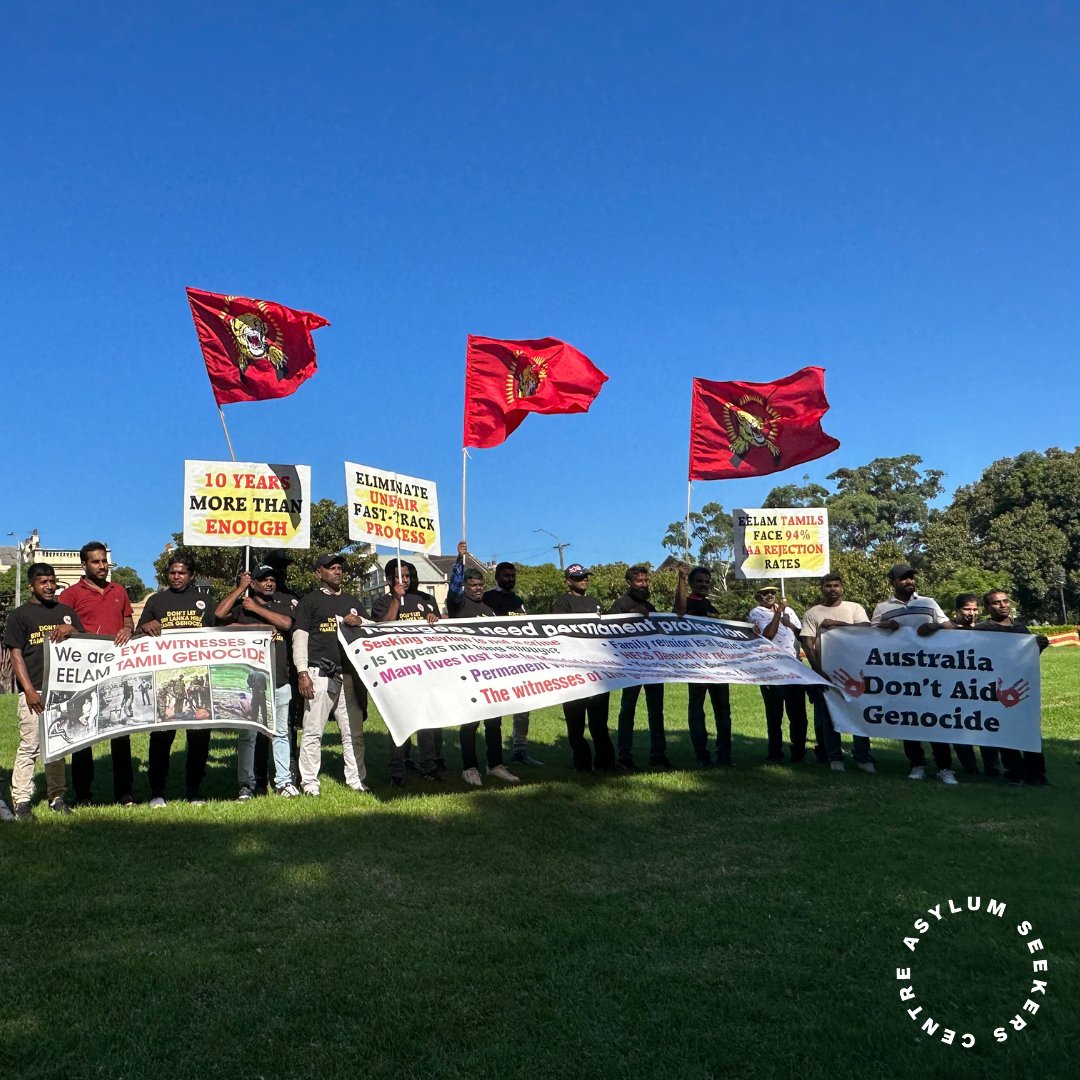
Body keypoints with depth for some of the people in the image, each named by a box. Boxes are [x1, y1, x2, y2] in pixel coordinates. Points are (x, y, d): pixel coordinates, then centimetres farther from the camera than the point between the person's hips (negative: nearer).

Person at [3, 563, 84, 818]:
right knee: (29, 745, -4)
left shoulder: (67, 612, 14)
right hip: (34, 692, -4)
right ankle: (21, 800, 2)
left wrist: (71, 630, -10)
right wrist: (29, 690, -11)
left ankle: (56, 796, 17)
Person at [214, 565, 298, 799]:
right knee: (247, 733, 1)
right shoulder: (241, 604, 7)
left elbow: (286, 623, -8)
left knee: (280, 733, 8)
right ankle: (246, 785, 9)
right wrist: (240, 587, -4)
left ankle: (284, 781, 14)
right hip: (249, 677, -1)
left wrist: (257, 609, -4)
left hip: (279, 677, 2)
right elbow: (219, 614, -11)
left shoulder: (285, 602, 10)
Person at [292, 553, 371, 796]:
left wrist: (359, 622, -1)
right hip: (320, 674, -5)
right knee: (313, 730, -3)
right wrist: (302, 672, -11)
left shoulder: (353, 602, 21)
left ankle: (356, 779, 14)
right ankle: (309, 782, 5)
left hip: (350, 674, 5)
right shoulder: (309, 601, 6)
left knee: (354, 731, 6)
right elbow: (299, 638, -1)